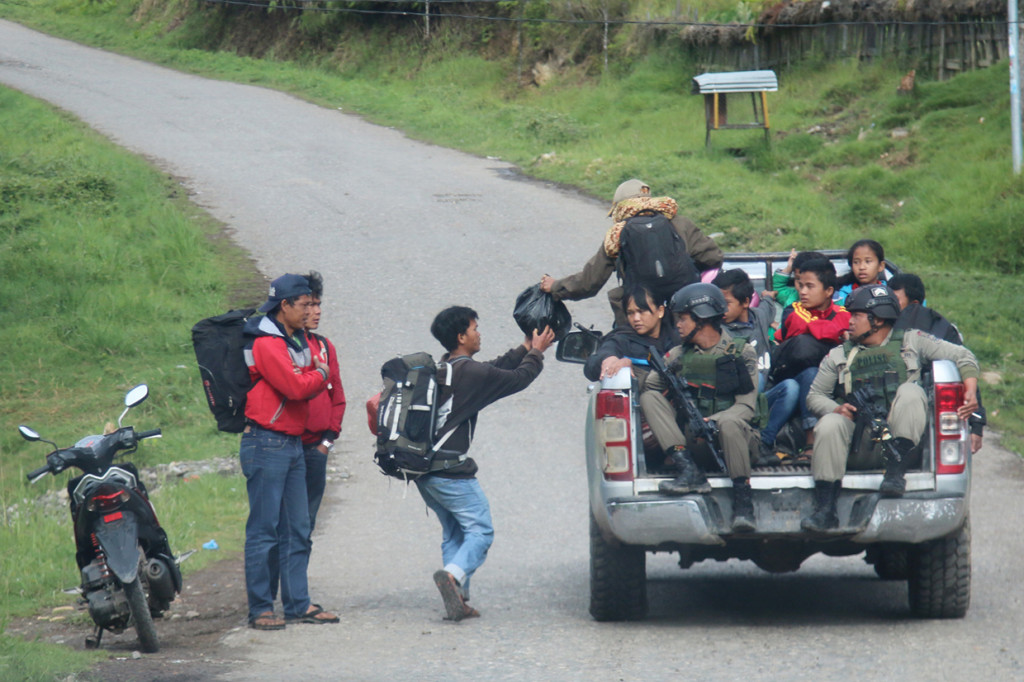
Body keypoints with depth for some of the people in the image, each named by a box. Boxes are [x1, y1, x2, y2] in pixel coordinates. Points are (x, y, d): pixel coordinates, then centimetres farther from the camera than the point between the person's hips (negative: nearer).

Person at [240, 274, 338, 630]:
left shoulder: (298, 340, 17)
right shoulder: (267, 343, -14)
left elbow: (317, 381, 14)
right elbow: (295, 387, -20)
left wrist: (315, 377, -8)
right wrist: (318, 376, -2)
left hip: (293, 444, 9)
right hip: (267, 443, -9)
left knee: (297, 530, 10)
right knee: (264, 530, -6)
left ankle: (298, 603, 15)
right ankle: (260, 608, -3)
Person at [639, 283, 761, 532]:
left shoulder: (741, 353, 2)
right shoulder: (680, 355, 14)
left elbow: (747, 406, -8)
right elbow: (648, 384, 5)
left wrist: (709, 422, -23)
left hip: (737, 438, -4)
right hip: (694, 444, 4)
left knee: (729, 422, -39)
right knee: (650, 397, -13)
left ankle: (743, 503, -30)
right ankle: (690, 473, -29)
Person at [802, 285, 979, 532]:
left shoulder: (911, 342, 13)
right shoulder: (839, 355, 20)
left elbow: (962, 356, 14)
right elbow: (815, 395, 18)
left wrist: (970, 391, -5)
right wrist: (835, 409, -5)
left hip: (899, 438, -2)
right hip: (858, 448, 2)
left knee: (910, 392, -26)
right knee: (830, 424, -29)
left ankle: (895, 472, -30)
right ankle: (825, 511, -31)